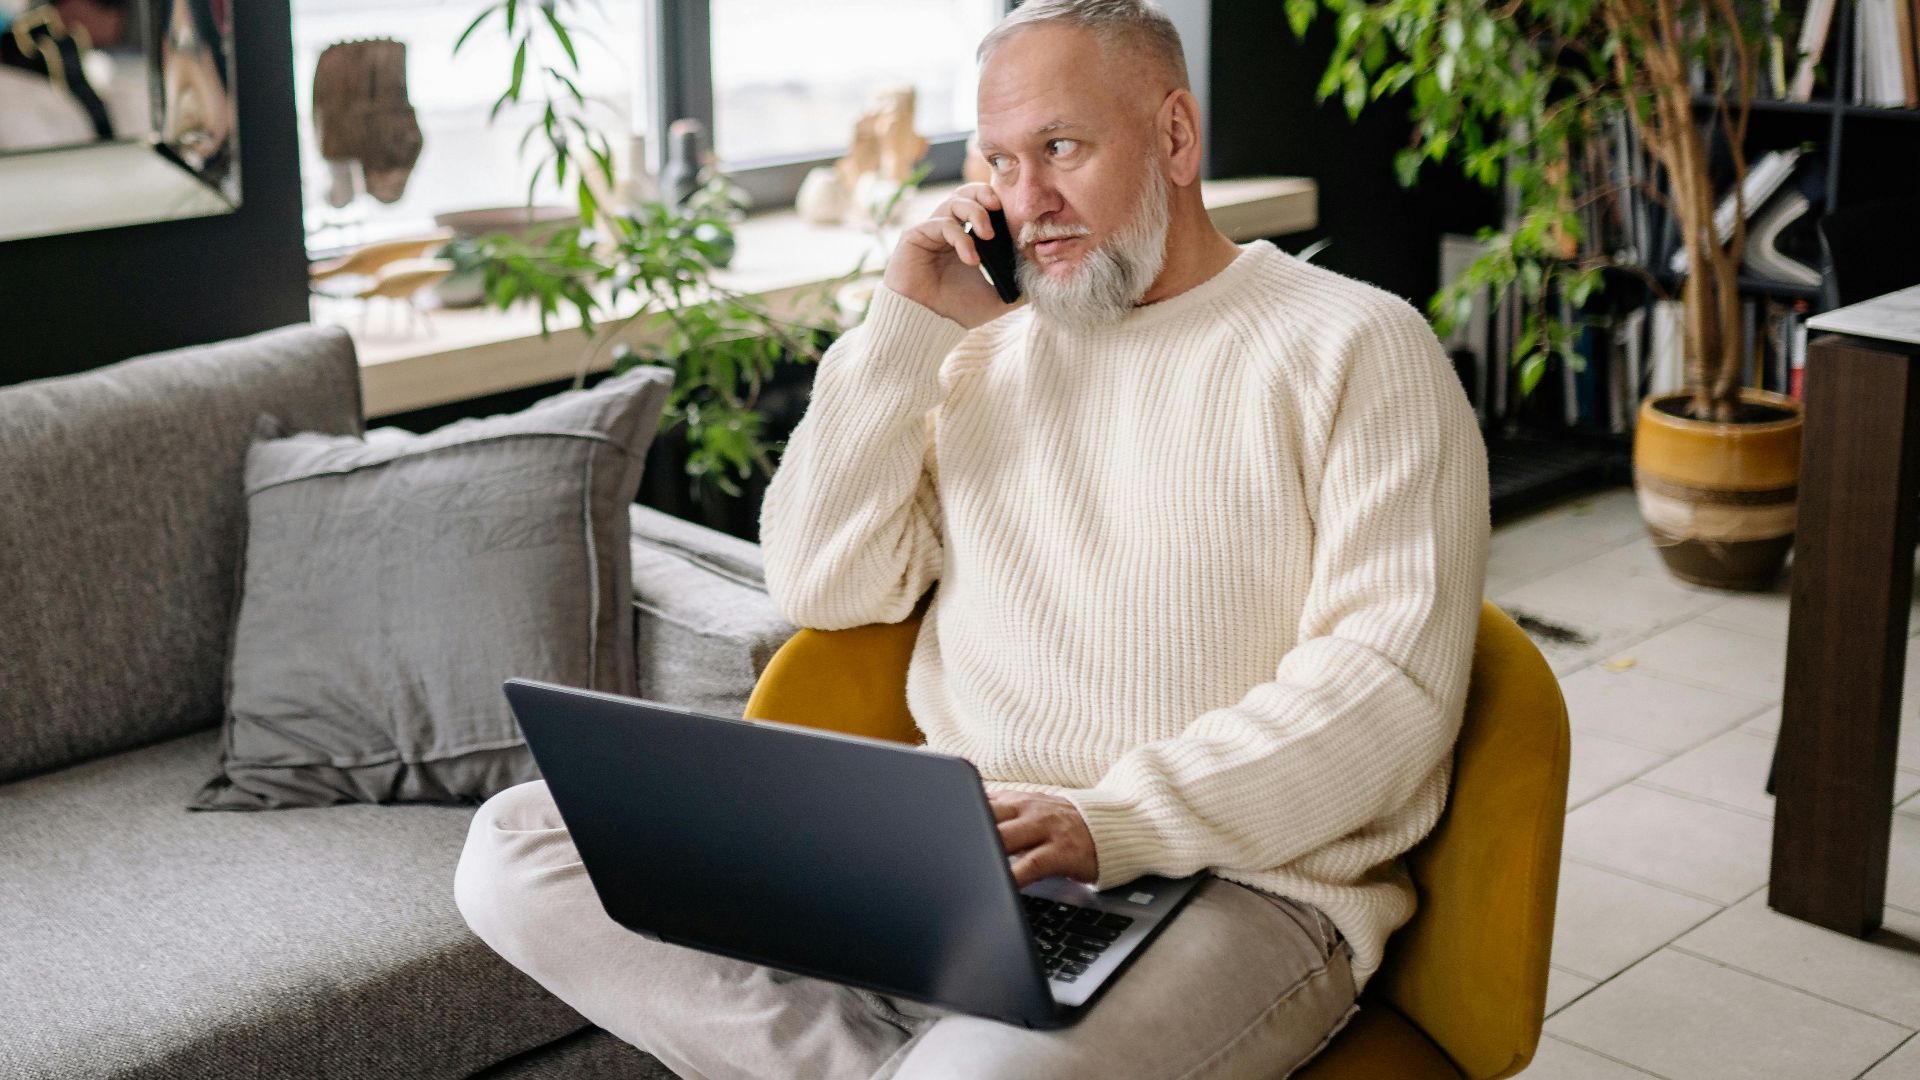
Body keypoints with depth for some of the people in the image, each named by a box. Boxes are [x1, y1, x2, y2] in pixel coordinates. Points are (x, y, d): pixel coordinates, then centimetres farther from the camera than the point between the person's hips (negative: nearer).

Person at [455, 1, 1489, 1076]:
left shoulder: (1357, 347, 2)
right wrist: (906, 327, 4)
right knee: (517, 846, -10)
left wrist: (1115, 823, -20)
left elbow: (1393, 677, -10)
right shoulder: (985, 355, 19)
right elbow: (825, 588, 10)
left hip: (1233, 882, -6)